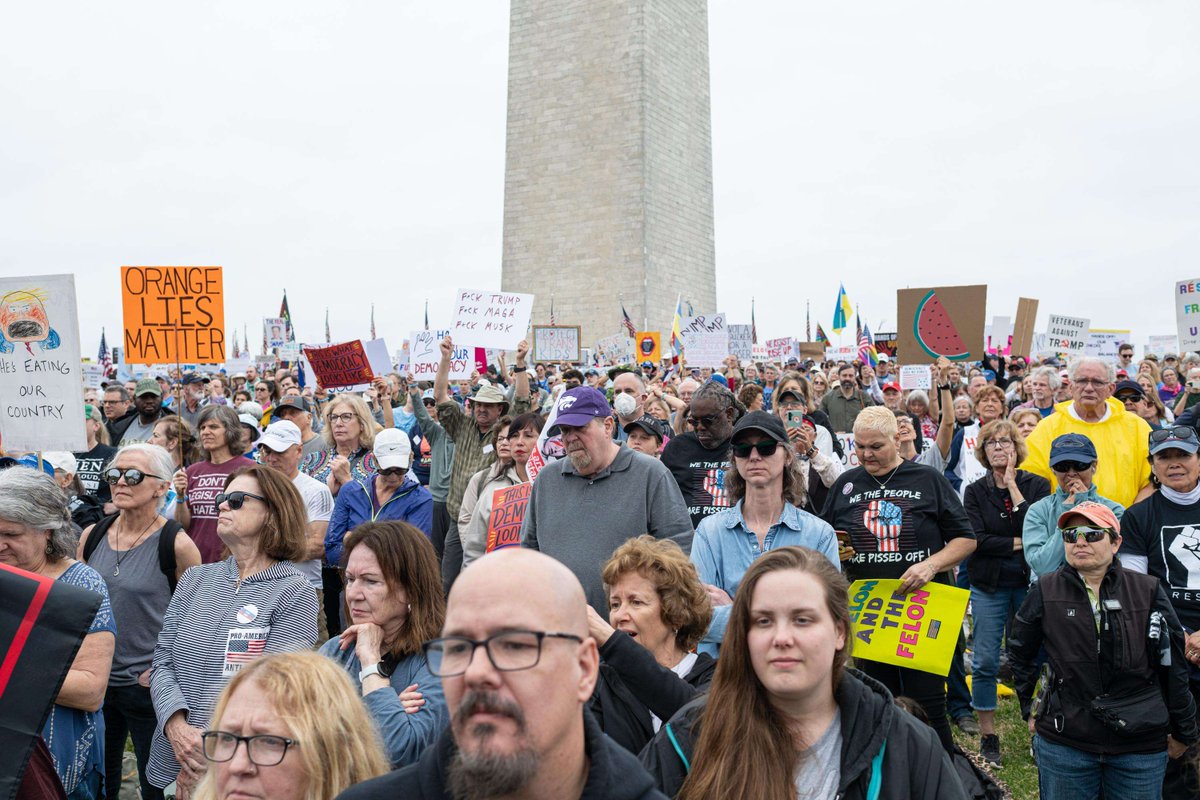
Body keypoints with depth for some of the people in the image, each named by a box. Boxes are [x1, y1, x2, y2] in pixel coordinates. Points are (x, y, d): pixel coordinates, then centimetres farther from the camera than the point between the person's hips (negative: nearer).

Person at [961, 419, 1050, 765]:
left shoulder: (1037, 485, 3)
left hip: (1030, 583, 0)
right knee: (985, 662, 1)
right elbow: (975, 540, -9)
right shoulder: (975, 491, 4)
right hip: (989, 586, 0)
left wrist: (1012, 485, -13)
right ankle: (988, 738, 11)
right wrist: (1020, 544, -12)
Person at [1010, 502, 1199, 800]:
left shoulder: (1148, 591, -3)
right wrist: (1032, 709, 10)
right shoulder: (1046, 592, -3)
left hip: (1142, 745, 1)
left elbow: (1173, 666, 4)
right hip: (1063, 743, 0)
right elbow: (1021, 655, 9)